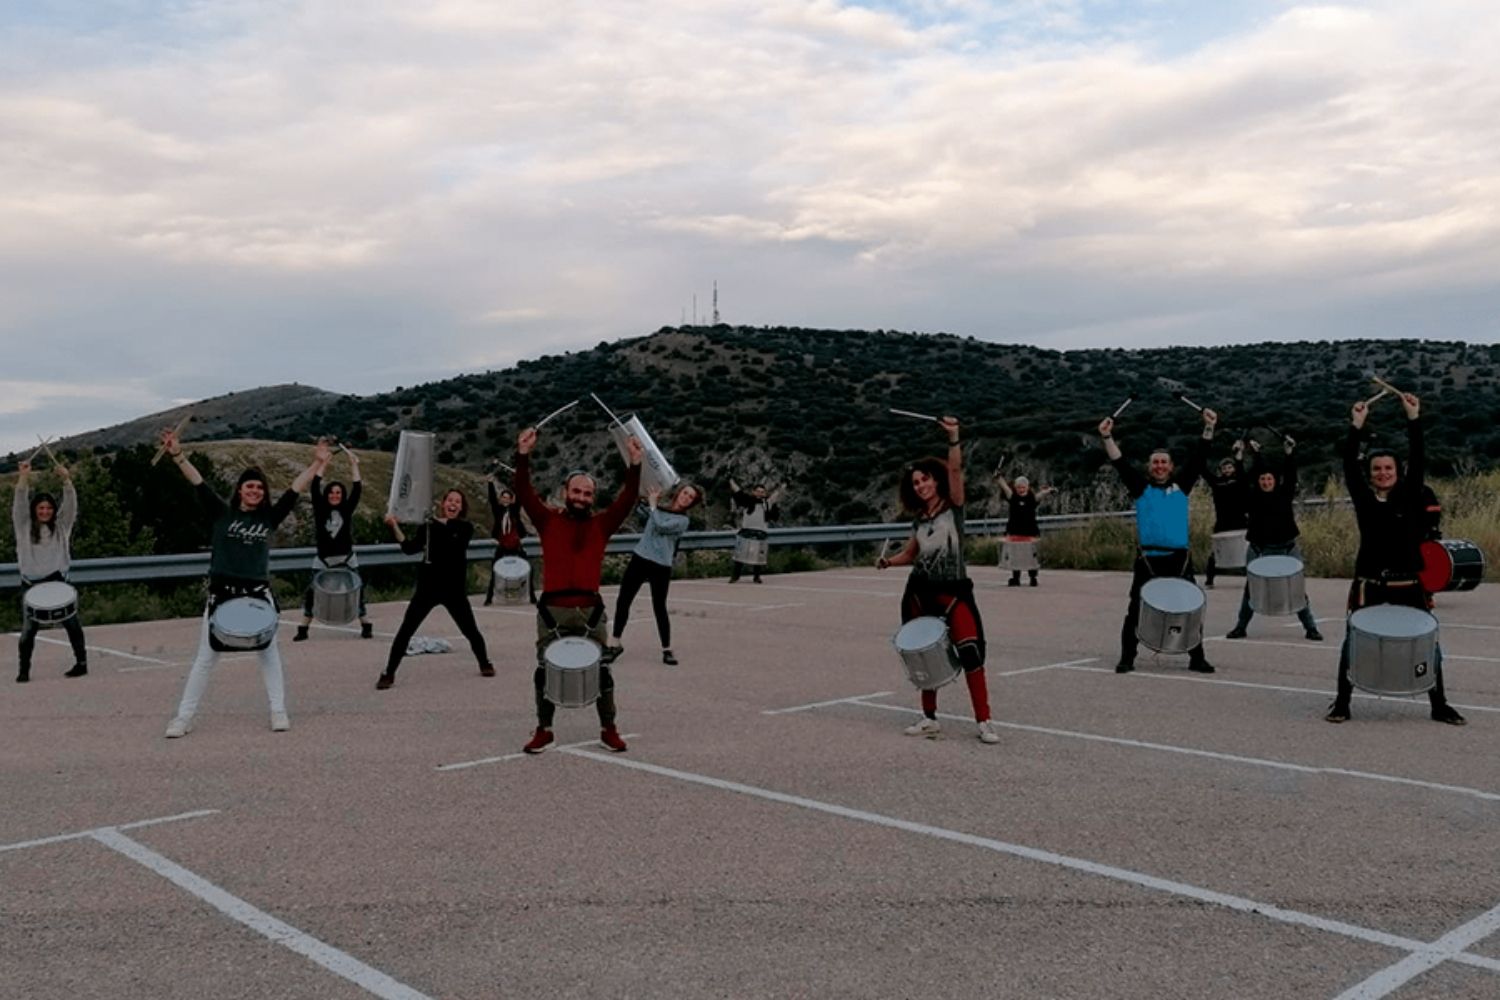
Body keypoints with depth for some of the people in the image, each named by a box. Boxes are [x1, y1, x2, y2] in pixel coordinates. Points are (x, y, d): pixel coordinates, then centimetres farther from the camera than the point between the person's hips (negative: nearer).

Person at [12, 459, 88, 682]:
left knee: (71, 623, 0)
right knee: (28, 628, -2)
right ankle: (24, 669, 5)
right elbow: (20, 503, -7)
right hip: (31, 584, 0)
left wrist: (66, 480, -21)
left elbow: (70, 504, -5)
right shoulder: (24, 527, 6)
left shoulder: (61, 526, 7)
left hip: (57, 581, 0)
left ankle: (81, 662, 8)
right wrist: (24, 477, -21)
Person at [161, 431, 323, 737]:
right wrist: (177, 455, -21)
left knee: (269, 652, 9)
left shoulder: (269, 517, 4)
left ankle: (278, 712, 18)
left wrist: (317, 463, -8)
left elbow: (295, 489, -1)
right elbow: (199, 483, -10)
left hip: (258, 593, 1)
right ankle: (183, 718, 12)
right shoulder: (222, 512, 0)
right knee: (206, 657, 5)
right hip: (221, 593, -1)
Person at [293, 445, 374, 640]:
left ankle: (366, 627, 10)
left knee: (357, 591, 0)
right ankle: (303, 629, 6)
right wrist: (325, 462, -7)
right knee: (311, 593, -3)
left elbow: (357, 488, -6)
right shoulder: (320, 510, 0)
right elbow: (315, 485, -7)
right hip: (323, 560, 0)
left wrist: (353, 464, -8)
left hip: (347, 559, 0)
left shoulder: (347, 510, 1)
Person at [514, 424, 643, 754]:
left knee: (602, 670, 3)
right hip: (552, 609, 0)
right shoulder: (548, 521, 6)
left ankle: (608, 729, 17)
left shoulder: (601, 524, 8)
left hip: (590, 609, 0)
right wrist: (523, 456, -16)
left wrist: (635, 464, -13)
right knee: (545, 671, 7)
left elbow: (628, 498, -2)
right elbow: (525, 493, -5)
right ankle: (543, 730, 21)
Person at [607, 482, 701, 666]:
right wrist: (648, 500, 4)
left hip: (661, 567, -4)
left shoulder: (683, 520, -4)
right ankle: (616, 645, 16)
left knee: (659, 608, 0)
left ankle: (667, 650, 14)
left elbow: (660, 525, -18)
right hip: (639, 559, 4)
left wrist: (653, 504, -9)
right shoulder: (660, 507, 8)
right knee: (622, 601, 4)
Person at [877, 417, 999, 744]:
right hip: (919, 592, 5)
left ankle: (983, 721, -11)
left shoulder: (953, 506, -2)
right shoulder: (919, 520, 11)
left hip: (954, 591, -5)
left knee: (970, 652, -17)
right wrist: (887, 561, 4)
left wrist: (953, 438, -31)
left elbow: (955, 469, -18)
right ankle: (929, 717, 23)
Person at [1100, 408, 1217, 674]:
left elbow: (1198, 458, 4)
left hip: (1179, 559, 1)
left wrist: (1208, 428, -5)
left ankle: (1197, 658, 17)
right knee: (1136, 611, 1)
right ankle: (1127, 658, 9)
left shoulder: (1181, 485, 11)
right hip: (1148, 559, -1)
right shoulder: (1141, 487, 7)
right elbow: (1120, 464, -3)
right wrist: (1107, 437, -13)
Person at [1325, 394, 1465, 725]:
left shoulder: (1409, 497, 2)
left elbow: (1418, 461, -7)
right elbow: (1349, 466, -8)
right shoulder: (1363, 499, 2)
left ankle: (1439, 705, 19)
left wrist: (1414, 418, -13)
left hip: (1408, 586, 1)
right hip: (1369, 586, 0)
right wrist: (1356, 426, -15)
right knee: (1353, 643, 1)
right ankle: (1342, 703, 12)